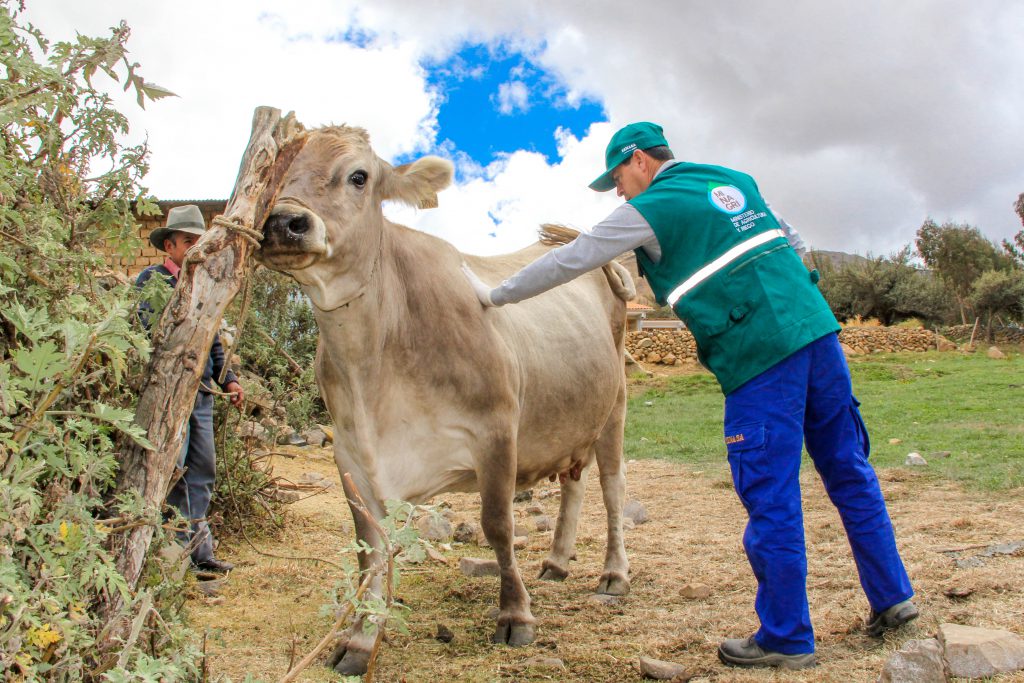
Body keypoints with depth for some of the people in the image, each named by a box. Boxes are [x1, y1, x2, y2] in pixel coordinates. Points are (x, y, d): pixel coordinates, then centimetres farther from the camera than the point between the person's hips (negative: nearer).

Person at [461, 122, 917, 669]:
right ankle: (892, 596, 27)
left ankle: (785, 639, 13)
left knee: (771, 501, 2)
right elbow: (792, 243, 28)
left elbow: (569, 261, 3)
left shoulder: (652, 208, 0)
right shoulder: (734, 181, 20)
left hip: (761, 357, -8)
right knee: (848, 473, 17)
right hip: (818, 331, 8)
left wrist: (495, 295, 12)